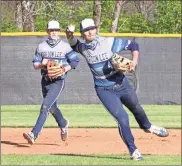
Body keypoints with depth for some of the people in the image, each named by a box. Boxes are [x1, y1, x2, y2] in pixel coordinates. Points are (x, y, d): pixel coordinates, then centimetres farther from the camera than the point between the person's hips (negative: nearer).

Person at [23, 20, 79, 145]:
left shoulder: (65, 46, -4)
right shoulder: (41, 47, 6)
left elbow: (75, 61, -1)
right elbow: (35, 64, 7)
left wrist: (65, 69, -18)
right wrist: (42, 64, -15)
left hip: (58, 81, -5)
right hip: (45, 81, 5)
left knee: (45, 106, -18)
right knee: (52, 108, 19)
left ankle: (34, 134, -24)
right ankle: (63, 124, 48)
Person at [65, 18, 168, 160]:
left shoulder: (109, 42, -15)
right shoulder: (82, 47, -9)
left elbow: (133, 45, -10)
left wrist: (135, 60, -28)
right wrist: (69, 34, -23)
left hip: (122, 84, 1)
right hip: (104, 90, -1)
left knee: (136, 109, 23)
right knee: (122, 118, -14)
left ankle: (147, 126, 56)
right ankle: (133, 151, -1)